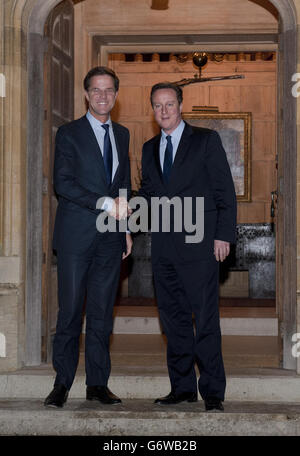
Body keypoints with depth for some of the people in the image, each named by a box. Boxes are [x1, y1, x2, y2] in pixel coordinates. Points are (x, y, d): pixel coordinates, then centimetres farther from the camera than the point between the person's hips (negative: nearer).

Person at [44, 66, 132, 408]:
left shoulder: (121, 134, 16)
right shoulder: (69, 134, -1)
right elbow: (63, 184, -10)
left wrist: (126, 228, 13)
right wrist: (105, 203, -16)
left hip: (110, 238, 4)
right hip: (77, 235, -4)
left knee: (102, 313, 6)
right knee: (70, 312, -2)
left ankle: (98, 383, 12)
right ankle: (62, 383, 6)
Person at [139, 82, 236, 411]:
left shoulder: (206, 140, 2)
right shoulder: (149, 148, 17)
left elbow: (225, 191, -1)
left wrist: (223, 235, -9)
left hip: (198, 242, -5)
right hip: (163, 245, 5)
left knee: (205, 318, -6)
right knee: (173, 317, 8)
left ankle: (212, 392, 0)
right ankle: (182, 387, 16)